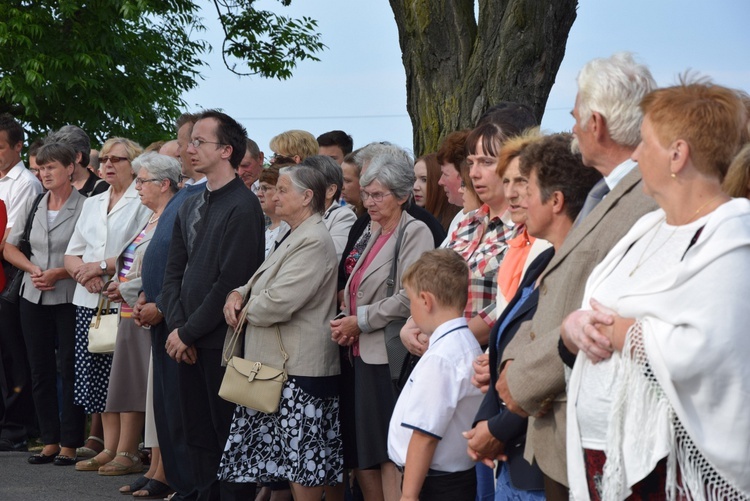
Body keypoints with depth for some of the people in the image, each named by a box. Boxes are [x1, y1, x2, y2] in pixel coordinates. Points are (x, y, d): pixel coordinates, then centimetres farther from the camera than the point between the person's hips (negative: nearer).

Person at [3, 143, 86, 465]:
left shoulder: (84, 207, -7)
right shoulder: (33, 205, 10)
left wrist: (58, 273, -19)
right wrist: (32, 268, -5)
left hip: (69, 298, -6)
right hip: (34, 298, 6)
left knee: (70, 370, -2)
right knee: (41, 371, 8)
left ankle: (70, 444, 3)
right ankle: (49, 441, 15)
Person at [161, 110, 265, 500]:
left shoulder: (243, 207, -12)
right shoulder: (190, 207, 14)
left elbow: (231, 281, -17)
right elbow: (174, 273, 14)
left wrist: (189, 332, -12)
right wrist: (177, 327, -1)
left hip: (223, 342, -8)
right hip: (189, 341, 8)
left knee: (227, 434, -2)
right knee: (197, 434, 12)